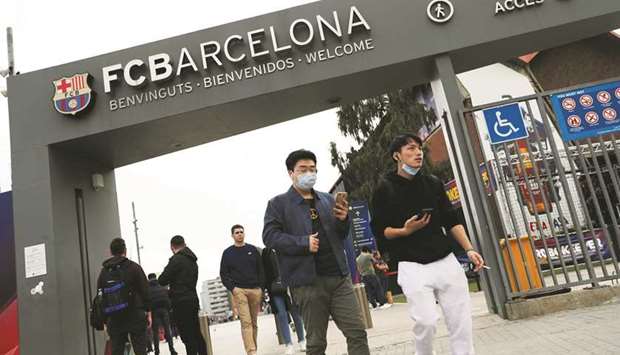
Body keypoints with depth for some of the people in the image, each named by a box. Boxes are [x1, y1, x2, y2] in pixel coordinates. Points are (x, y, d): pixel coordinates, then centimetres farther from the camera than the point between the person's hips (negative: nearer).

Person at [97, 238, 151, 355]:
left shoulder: (104, 272, 7)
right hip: (135, 318, -3)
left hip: (114, 320, 3)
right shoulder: (134, 267, -3)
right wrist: (148, 312, 2)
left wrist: (105, 321, 15)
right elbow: (145, 292, -5)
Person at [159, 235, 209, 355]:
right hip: (192, 299, 8)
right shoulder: (192, 260, 15)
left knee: (187, 337, -6)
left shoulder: (176, 260, -11)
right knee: (196, 334, 14)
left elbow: (162, 280, -10)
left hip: (181, 302, -8)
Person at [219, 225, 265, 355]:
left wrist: (261, 287, 3)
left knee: (254, 322, 7)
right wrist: (232, 288, -7)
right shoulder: (228, 253, 8)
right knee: (246, 322, -12)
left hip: (255, 290, 3)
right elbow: (223, 273, 6)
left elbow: (260, 269, 12)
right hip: (239, 290, -2)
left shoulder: (253, 250, 12)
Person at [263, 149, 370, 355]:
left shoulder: (328, 200, 17)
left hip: (339, 276, 4)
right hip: (308, 281, -4)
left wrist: (343, 220, -2)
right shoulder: (278, 203, 3)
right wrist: (304, 243, -18)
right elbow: (269, 236, -8)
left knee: (357, 332, 2)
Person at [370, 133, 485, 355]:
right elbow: (379, 230, -1)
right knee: (426, 321, -14)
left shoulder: (433, 183, 11)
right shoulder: (385, 189, -1)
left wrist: (469, 250, 3)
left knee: (461, 321, 2)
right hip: (412, 266, -4)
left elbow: (451, 221, 13)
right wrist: (405, 231, -17)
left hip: (446, 261, 4)